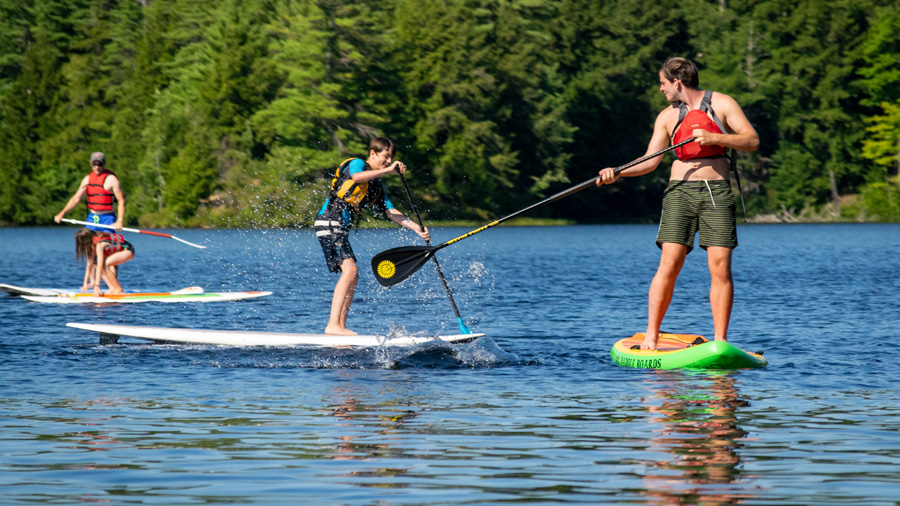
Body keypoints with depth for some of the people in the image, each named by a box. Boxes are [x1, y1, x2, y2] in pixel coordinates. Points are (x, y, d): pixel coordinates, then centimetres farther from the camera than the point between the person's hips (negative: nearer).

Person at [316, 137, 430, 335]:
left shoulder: (377, 187, 20)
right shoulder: (357, 163, -4)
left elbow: (390, 212, 16)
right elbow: (357, 177, -29)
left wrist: (416, 228, 4)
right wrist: (388, 170, -28)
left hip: (340, 229, 10)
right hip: (329, 223, -10)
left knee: (352, 276, 10)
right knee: (349, 269, -19)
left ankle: (340, 326, 13)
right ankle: (333, 325, -25)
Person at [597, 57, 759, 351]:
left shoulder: (721, 104, 5)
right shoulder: (668, 117, 13)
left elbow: (753, 141, -2)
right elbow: (650, 162, 12)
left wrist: (713, 138, -15)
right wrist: (616, 173, -3)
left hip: (717, 193, -1)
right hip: (680, 191, 2)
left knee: (720, 267, -8)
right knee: (669, 264, -11)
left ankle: (720, 341, -3)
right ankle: (651, 335, -7)